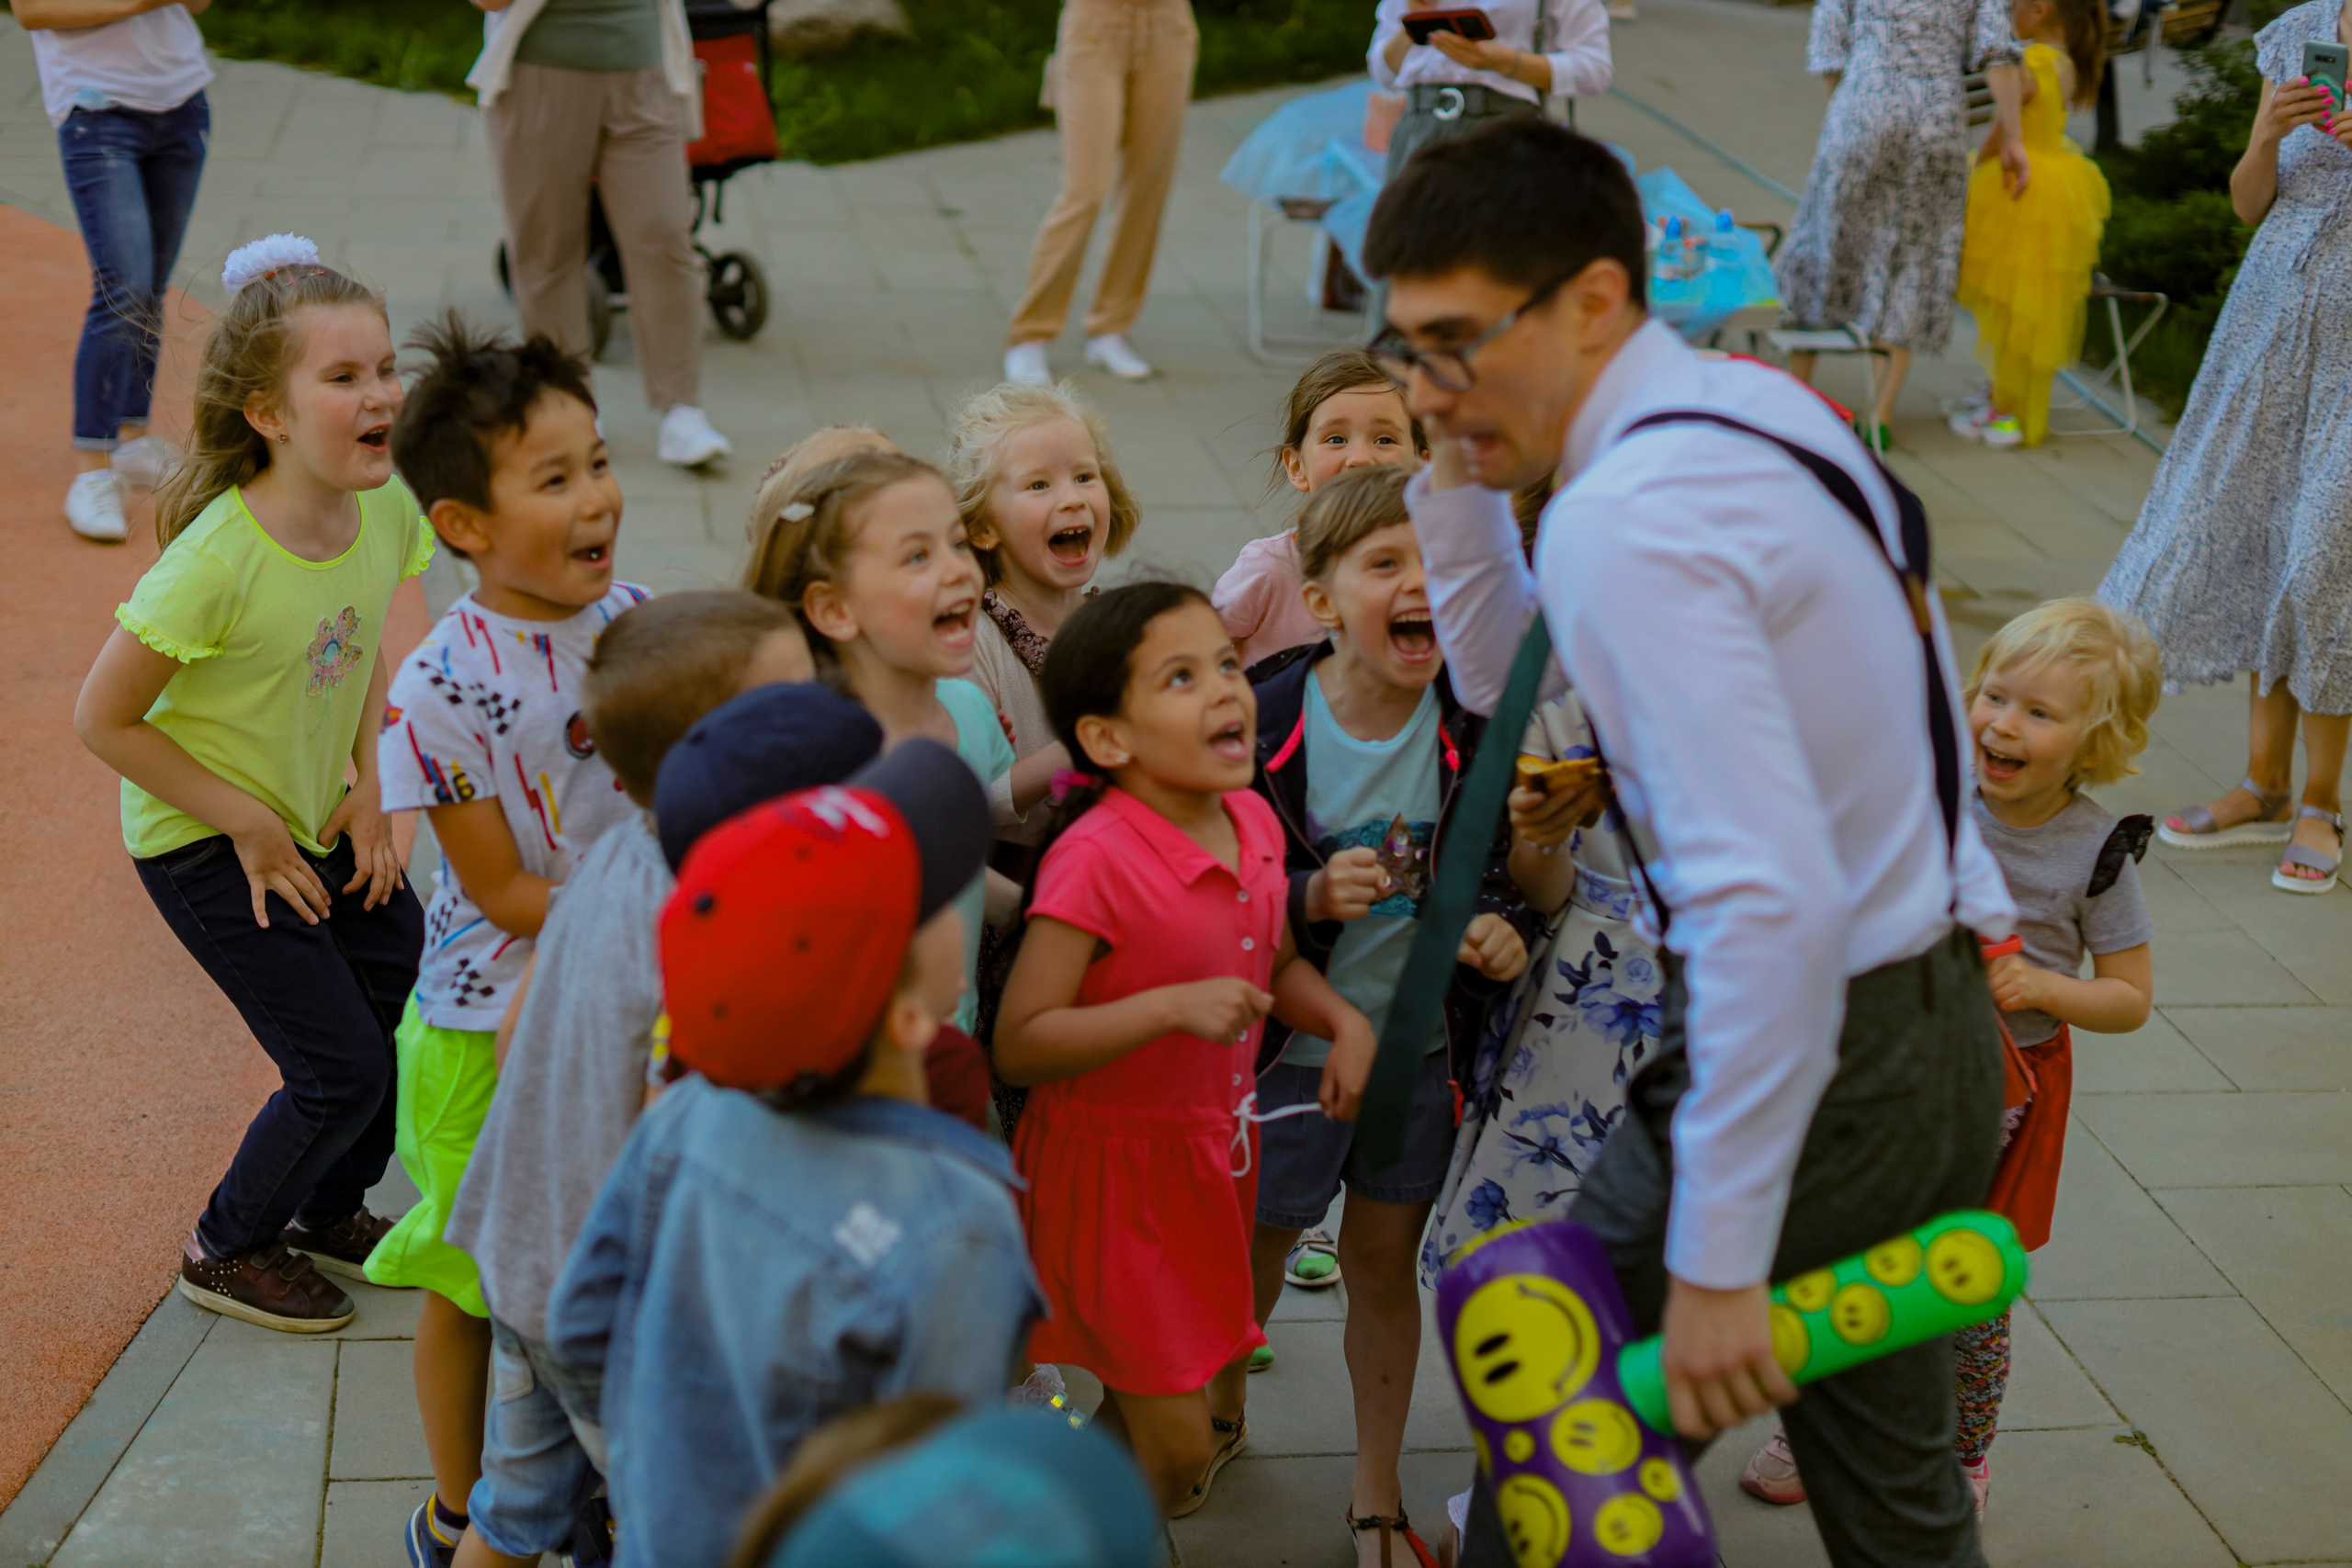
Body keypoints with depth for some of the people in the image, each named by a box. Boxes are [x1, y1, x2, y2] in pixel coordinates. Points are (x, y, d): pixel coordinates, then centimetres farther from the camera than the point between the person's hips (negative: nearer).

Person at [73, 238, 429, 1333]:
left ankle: (330, 1210, 34)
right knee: (342, 1067, -5)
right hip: (204, 840, -7)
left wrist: (371, 787, -1)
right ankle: (229, 1250, 22)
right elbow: (103, 719, -22)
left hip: (318, 817, 7)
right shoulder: (216, 562, -32)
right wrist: (250, 828, -17)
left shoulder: (386, 509, -12)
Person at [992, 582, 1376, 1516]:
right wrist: (1174, 1005, -34)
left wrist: (1346, 1023, -1)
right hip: (1116, 1165, -7)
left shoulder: (1253, 821, -1)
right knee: (1174, 1444, -1)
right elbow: (1018, 1045, -27)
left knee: (1213, 1404, 21)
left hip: (1216, 1149, 7)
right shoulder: (1093, 859, -25)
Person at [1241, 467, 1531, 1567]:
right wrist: (1308, 898, -29)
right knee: (1256, 1256, 15)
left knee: (1385, 1264, 15)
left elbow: (1504, 864, 4)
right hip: (1293, 1049, -2)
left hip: (1421, 1046, 2)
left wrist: (1503, 928, -16)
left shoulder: (1475, 723, -10)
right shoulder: (1265, 724, -18)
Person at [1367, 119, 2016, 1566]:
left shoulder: (1623, 523, -23)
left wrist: (1717, 1257, -29)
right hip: (1941, 1021, 10)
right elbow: (1508, 685, 21)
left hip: (1804, 1041, -10)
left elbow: (1773, 900, -31)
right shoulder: (1754, 402, 8)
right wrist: (1460, 481, 6)